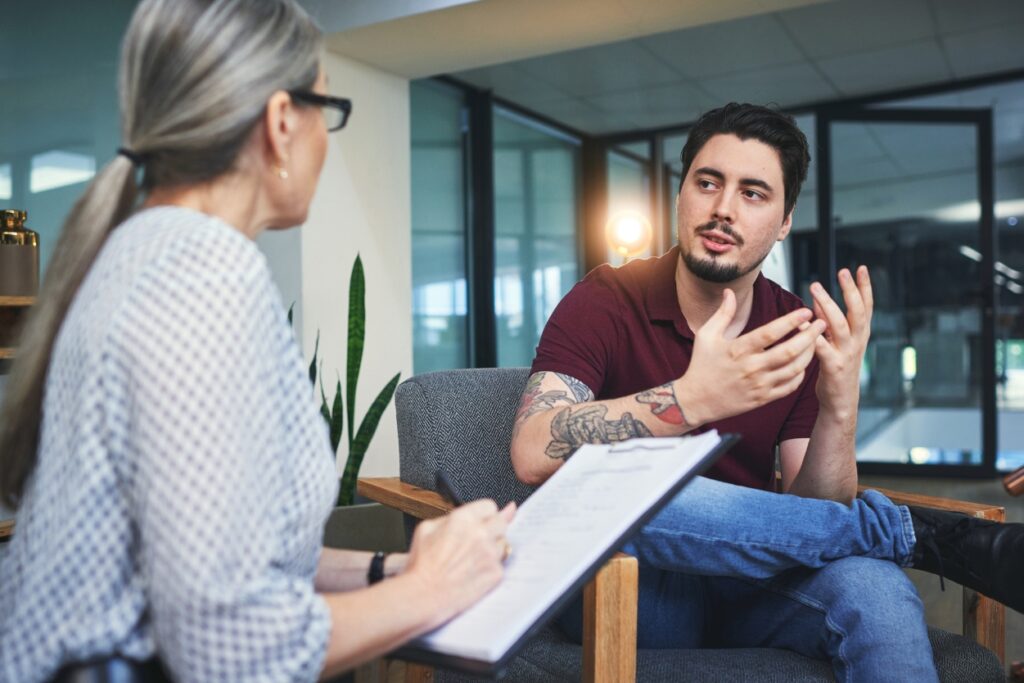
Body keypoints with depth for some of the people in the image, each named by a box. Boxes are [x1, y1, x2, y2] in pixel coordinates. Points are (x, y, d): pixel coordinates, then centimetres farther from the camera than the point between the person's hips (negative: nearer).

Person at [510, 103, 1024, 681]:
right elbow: (533, 454, -25)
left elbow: (814, 514, -4)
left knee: (869, 583, -35)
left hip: (747, 581, 1)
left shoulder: (798, 335, 0)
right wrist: (692, 398, -36)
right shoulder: (604, 304, -9)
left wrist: (840, 410, -23)